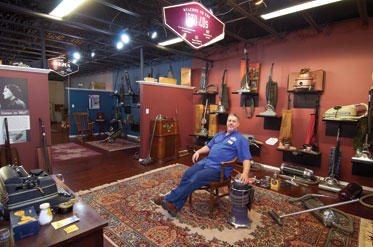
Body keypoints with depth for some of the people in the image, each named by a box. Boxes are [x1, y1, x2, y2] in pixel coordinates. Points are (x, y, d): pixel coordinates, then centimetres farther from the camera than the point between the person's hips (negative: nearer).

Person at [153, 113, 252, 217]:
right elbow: (208, 146, 27)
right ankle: (175, 206, -13)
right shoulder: (219, 135, 23)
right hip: (206, 161, 7)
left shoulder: (241, 139, 2)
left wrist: (245, 173, -24)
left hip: (219, 169, -6)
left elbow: (246, 159, -7)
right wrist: (198, 151, 8)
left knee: (197, 177, -26)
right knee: (187, 174, -16)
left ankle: (169, 199, -19)